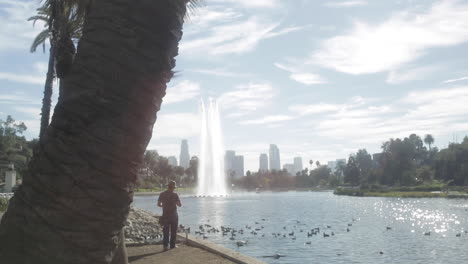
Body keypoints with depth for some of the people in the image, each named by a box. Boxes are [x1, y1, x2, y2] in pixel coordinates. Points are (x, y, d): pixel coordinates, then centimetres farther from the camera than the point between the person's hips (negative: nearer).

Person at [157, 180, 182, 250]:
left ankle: (165, 245, -1)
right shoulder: (175, 195, -11)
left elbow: (159, 204, 4)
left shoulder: (162, 194, 0)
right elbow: (179, 205, -11)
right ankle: (172, 245, 12)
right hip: (173, 215, -3)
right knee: (173, 231, 9)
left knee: (165, 231, 7)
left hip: (165, 215, 3)